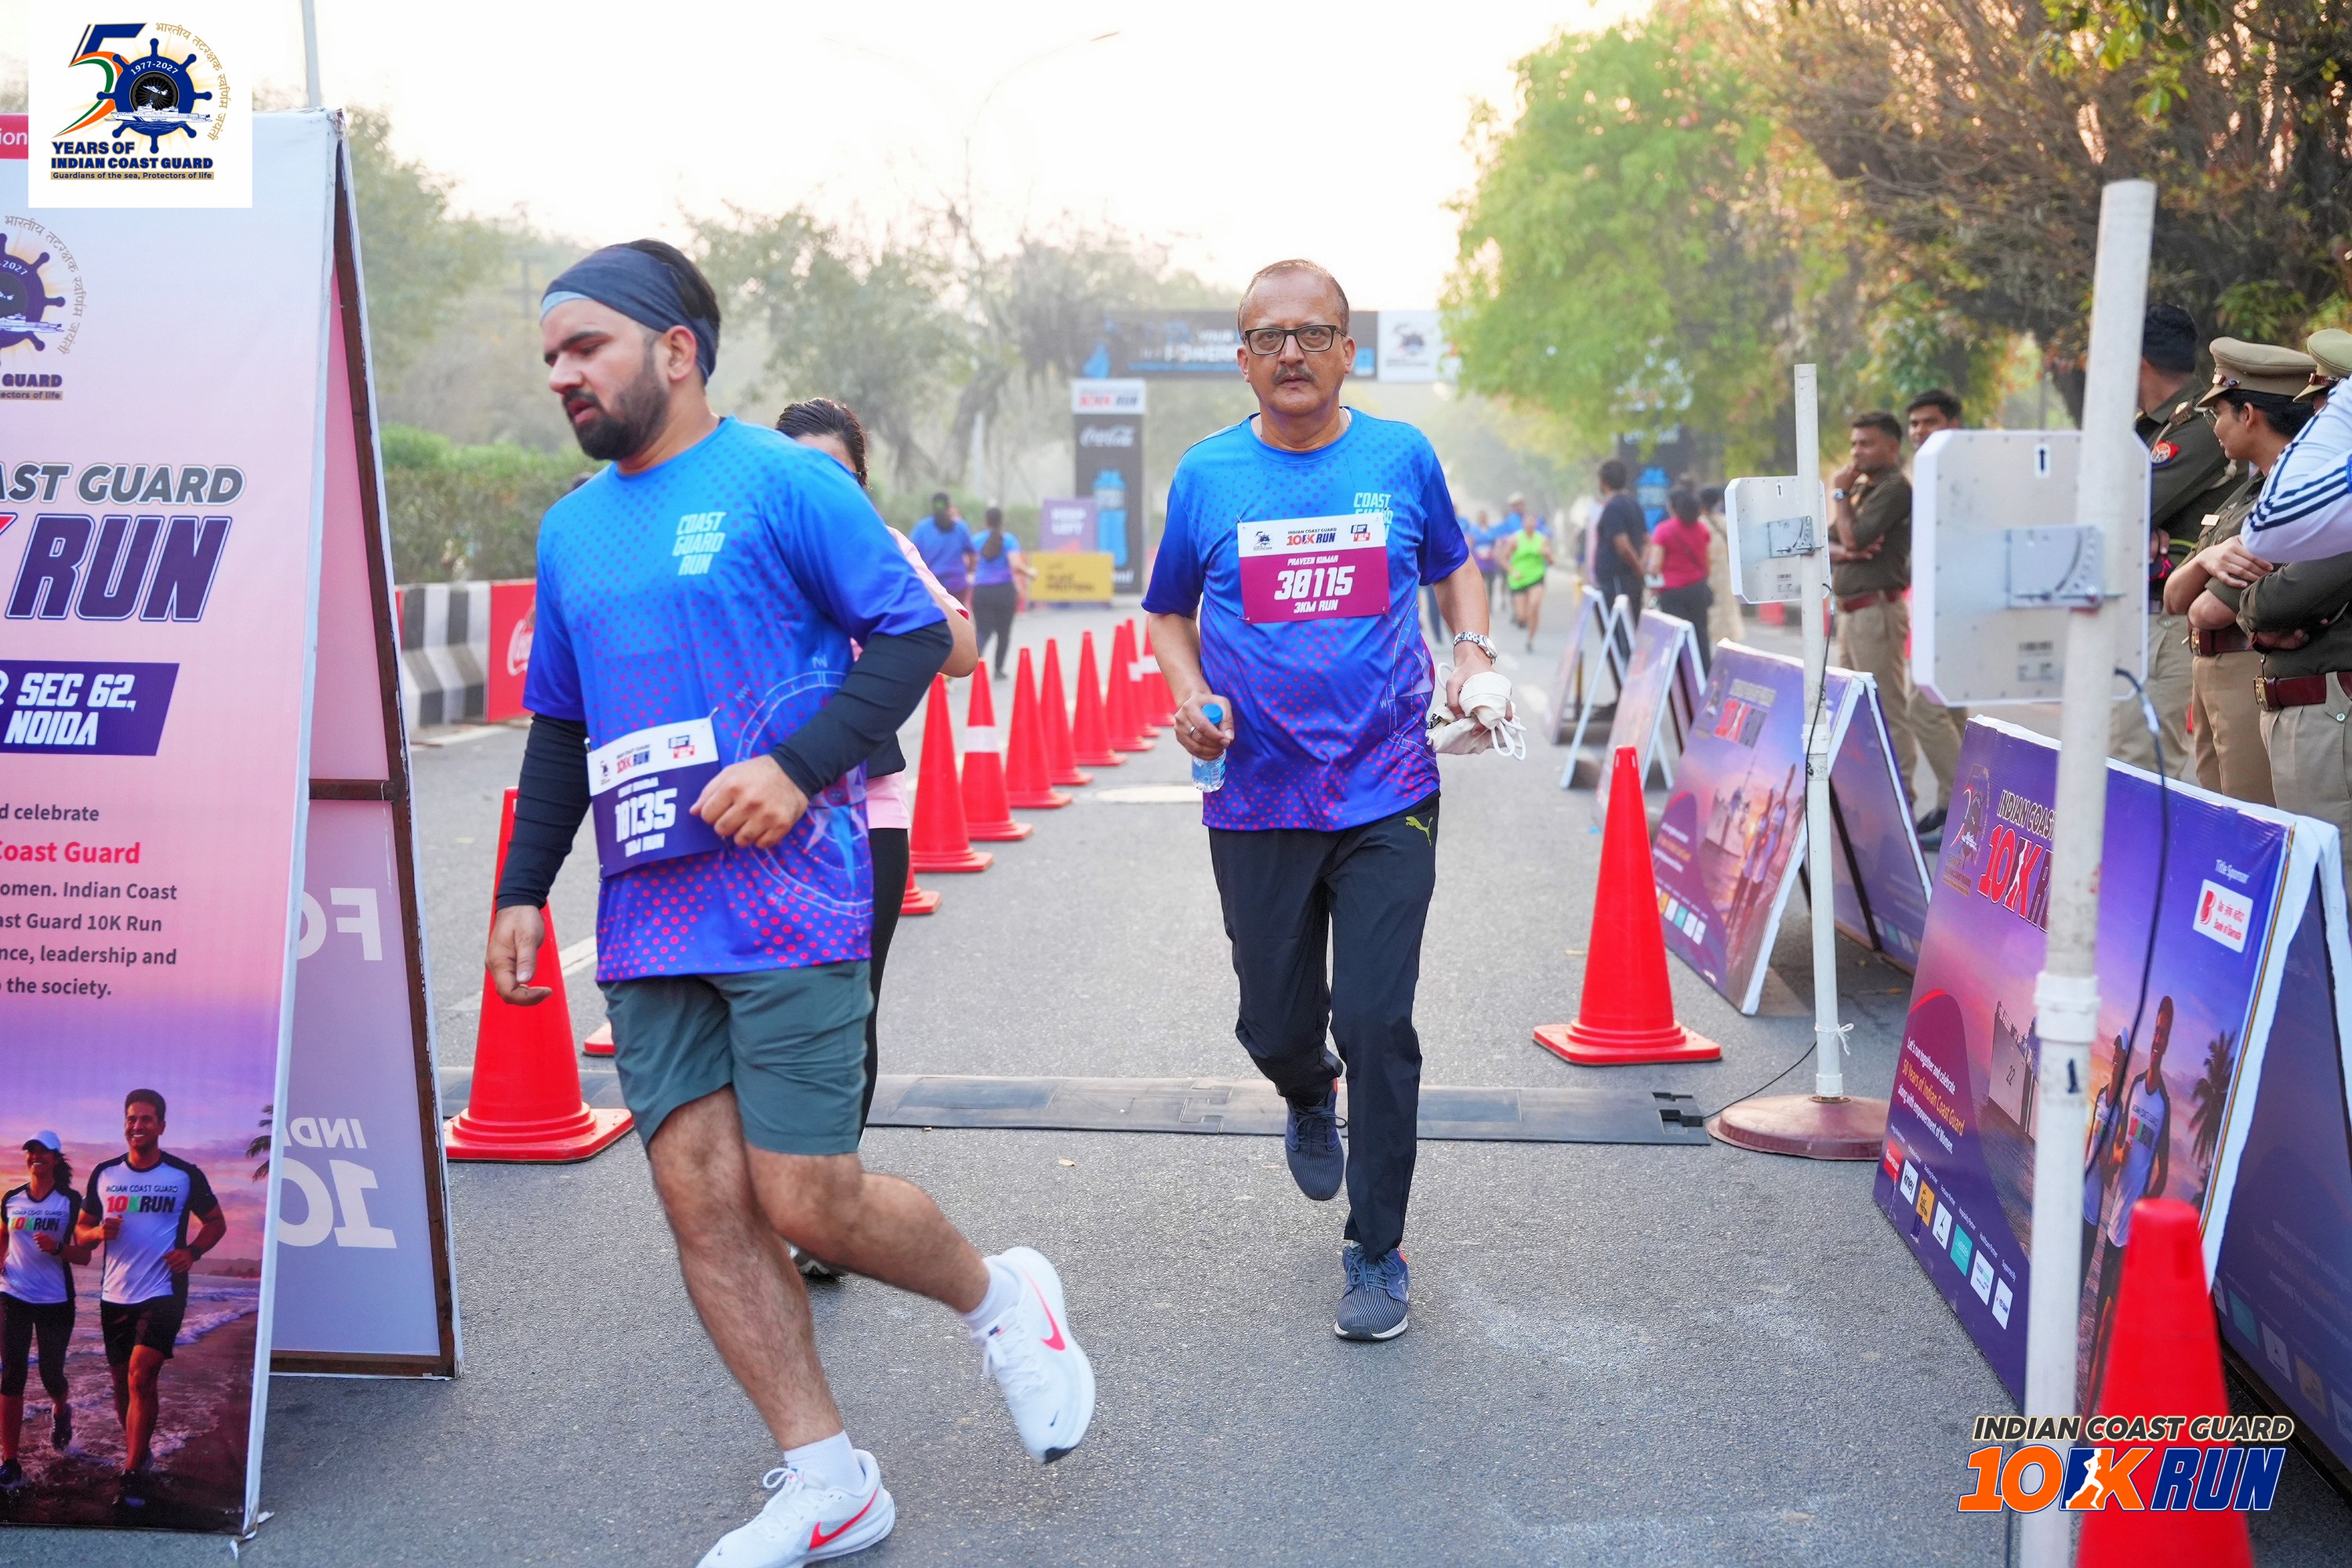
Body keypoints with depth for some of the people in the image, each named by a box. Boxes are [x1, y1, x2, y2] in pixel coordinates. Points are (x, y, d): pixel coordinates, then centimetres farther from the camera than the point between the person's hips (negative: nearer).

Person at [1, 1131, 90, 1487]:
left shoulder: (71, 1202, -5)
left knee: (51, 1374, 6)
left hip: (56, 1301, -2)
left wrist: (57, 1248, -27)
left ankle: (60, 1410, 45)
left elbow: (84, 1255, -7)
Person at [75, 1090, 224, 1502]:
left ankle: (132, 1474, -10)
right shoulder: (105, 1174, 5)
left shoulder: (185, 1175, -3)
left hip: (163, 1293, -4)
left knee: (141, 1377, -17)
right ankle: (140, 1454, 33)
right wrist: (98, 1231, -12)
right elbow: (81, 1232, 12)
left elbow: (216, 1223, 8)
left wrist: (192, 1252, -11)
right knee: (123, 1385, 12)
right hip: (115, 1296, 4)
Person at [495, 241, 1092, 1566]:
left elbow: (917, 635, -6)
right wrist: (524, 890, 17)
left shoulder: (784, 481, -4)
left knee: (807, 1200, -7)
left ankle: (1001, 1298, 23)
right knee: (701, 1202, 1)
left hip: (788, 907, -6)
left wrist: (796, 766, -18)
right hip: (647, 923, 7)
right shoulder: (572, 529, 16)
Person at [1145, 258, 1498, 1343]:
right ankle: (1310, 1104, 48)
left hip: (1387, 795, -1)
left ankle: (1376, 1254, 11)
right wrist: (1190, 695, -6)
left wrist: (1472, 651, 1)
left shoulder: (1401, 458, 2)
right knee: (1275, 1027, 10)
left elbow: (1455, 565, 19)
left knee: (1377, 1026, -5)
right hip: (1256, 802, 1)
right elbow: (1167, 613, 13)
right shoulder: (1207, 476, 1)